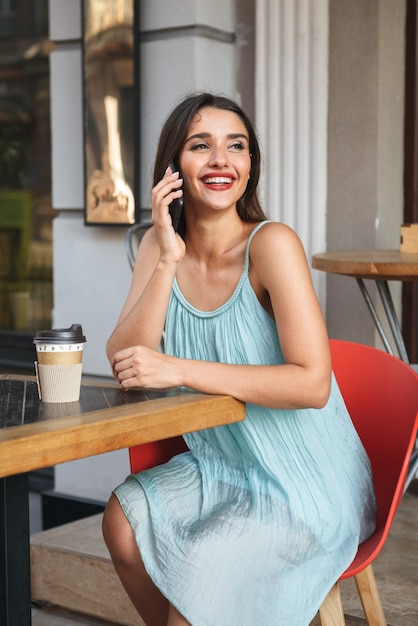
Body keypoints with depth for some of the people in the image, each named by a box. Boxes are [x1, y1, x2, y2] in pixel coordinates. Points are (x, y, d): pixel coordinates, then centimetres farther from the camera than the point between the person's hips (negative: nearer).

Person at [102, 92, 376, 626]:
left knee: (198, 580, -21)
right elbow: (125, 365, -12)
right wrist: (167, 261, -21)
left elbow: (313, 383, -27)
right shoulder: (158, 246, -1)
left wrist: (180, 370, -29)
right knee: (124, 519, -14)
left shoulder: (271, 244, -20)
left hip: (306, 484, -5)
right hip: (221, 466, 6)